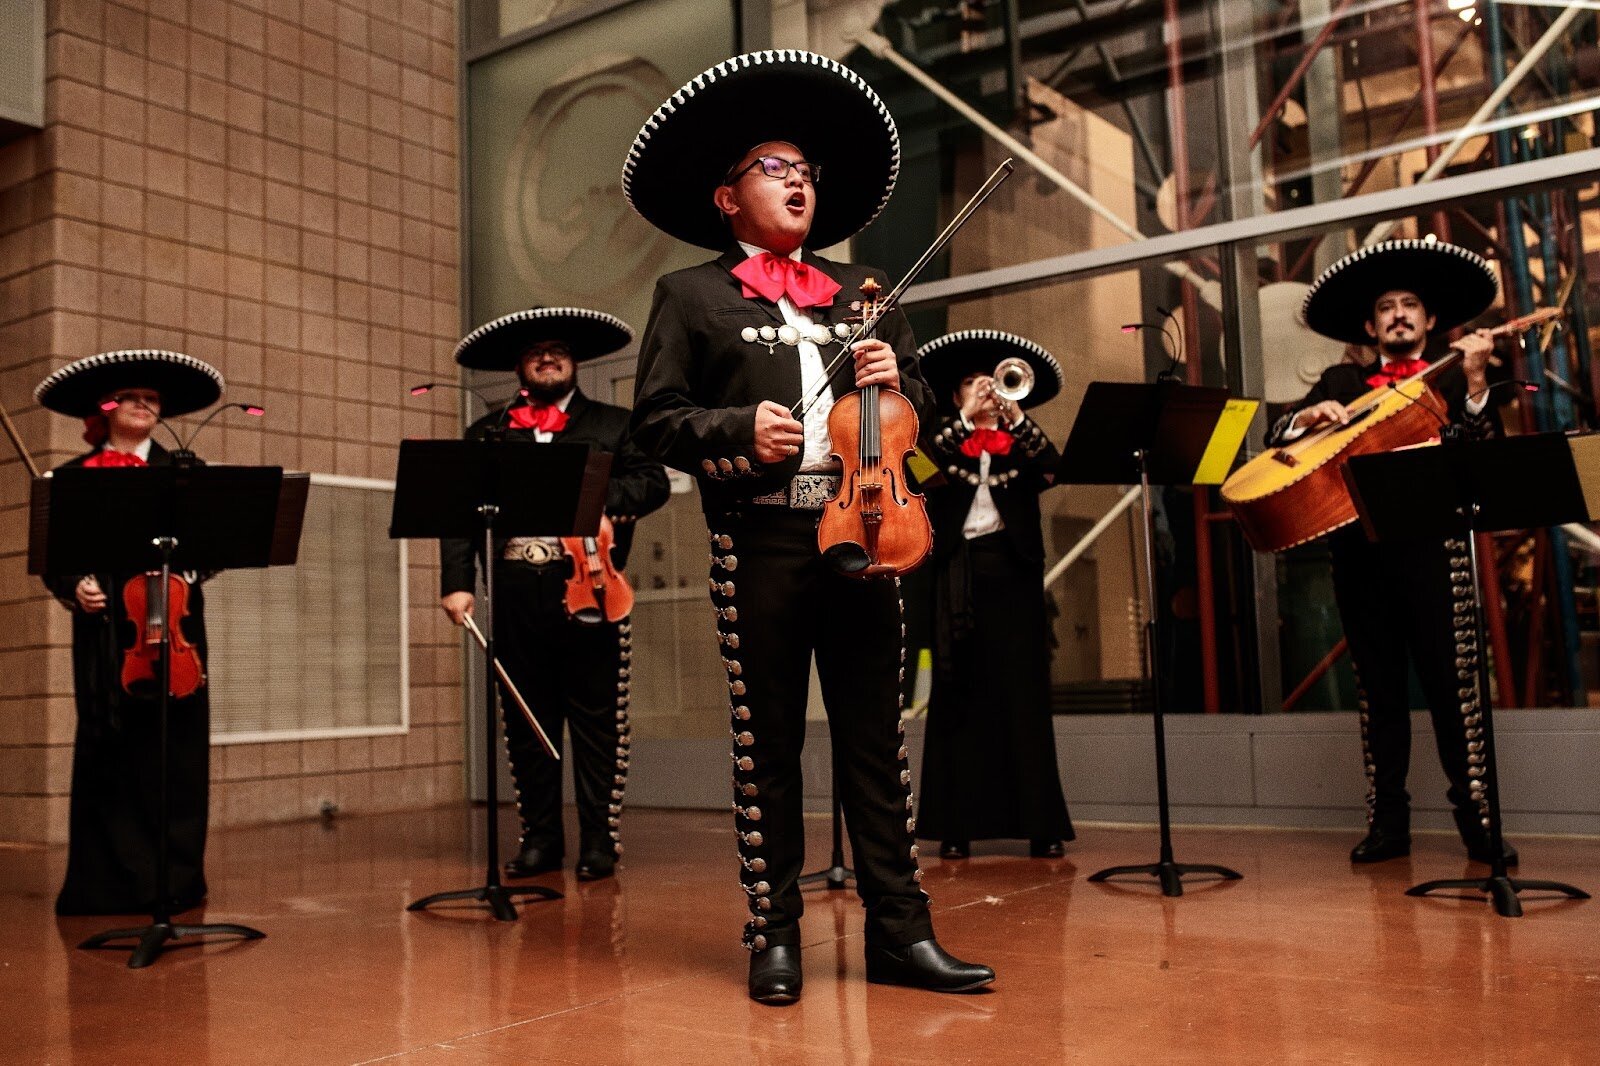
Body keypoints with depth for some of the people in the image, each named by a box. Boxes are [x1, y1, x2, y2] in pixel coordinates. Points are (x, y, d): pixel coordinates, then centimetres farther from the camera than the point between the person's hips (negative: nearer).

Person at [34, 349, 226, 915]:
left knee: (173, 755, 0)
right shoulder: (75, 477, 9)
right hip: (106, 634, 0)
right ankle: (106, 883, 12)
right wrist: (73, 588, -12)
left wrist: (187, 567, -18)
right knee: (107, 754, 2)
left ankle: (173, 881, 9)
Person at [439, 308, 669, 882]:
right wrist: (457, 581, -5)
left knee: (598, 721, 0)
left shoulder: (613, 424, 13)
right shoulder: (486, 434, 16)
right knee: (526, 723, 7)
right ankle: (541, 839, 18)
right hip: (516, 594, 2)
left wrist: (597, 497, -17)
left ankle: (600, 840, 9)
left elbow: (653, 482, 0)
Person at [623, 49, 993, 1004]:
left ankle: (901, 931, 13)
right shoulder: (691, 295, 9)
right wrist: (741, 429, -15)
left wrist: (895, 382, -2)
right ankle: (776, 935, 15)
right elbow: (658, 421, 1)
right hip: (760, 541, -3)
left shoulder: (863, 289, 20)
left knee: (879, 739, 5)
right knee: (767, 746, 3)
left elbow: (923, 406, 20)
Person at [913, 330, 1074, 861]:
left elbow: (1052, 467, -5)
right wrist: (966, 418, -14)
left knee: (1025, 693, -1)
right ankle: (957, 825, 1)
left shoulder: (1020, 442, 15)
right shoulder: (942, 438, 12)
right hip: (959, 572, -1)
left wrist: (1016, 416, -14)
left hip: (1014, 570, 1)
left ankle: (1042, 825, 1)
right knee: (960, 695, -1)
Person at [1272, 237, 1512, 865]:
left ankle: (1476, 819, 2)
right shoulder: (1341, 382, 17)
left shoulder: (1451, 380, 11)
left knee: (1452, 681, -6)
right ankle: (1388, 822, 10)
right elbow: (1277, 437, 11)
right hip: (1358, 547, 2)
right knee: (1378, 688, 5)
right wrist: (1310, 415, -8)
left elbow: (1483, 452, -2)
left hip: (1429, 544, -2)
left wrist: (1474, 383, -14)